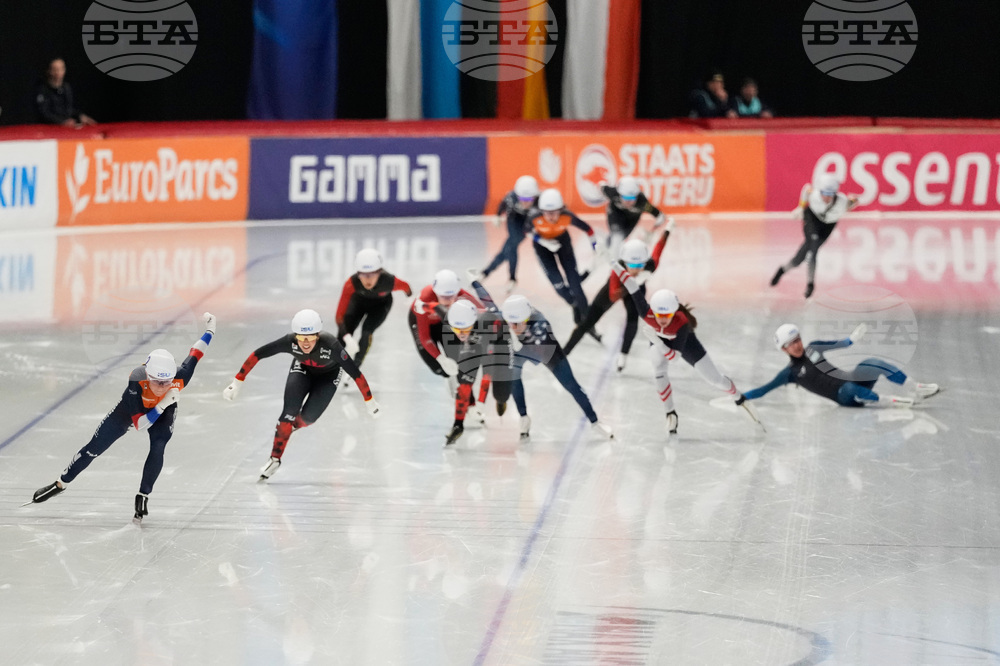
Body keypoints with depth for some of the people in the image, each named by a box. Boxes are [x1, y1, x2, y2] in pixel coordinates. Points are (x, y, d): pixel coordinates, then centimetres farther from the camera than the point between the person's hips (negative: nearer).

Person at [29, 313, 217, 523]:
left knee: (158, 447, -25)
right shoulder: (136, 381, -44)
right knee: (95, 447, 5)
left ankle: (143, 497, -5)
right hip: (133, 408, -1)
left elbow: (194, 354, -20)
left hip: (164, 409, 1)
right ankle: (61, 483, 25)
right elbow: (139, 424, -38)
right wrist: (162, 405, -51)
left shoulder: (180, 377, -40)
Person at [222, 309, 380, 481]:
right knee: (289, 412, -16)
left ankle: (292, 425, 26)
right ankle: (275, 459, -2)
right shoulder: (289, 342, -36)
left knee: (308, 417, -10)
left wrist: (369, 401, -22)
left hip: (328, 374, -1)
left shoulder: (330, 345, -42)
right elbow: (257, 355, -25)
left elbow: (355, 372, -31)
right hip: (302, 369, 1)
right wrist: (238, 381, -24)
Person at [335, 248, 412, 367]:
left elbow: (405, 286, -14)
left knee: (367, 331, -20)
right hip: (359, 300, 0)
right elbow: (340, 315, -38)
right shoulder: (351, 283, -41)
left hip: (381, 303, 0)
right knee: (343, 335, -9)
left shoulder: (390, 281, -40)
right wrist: (347, 338, -53)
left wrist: (410, 295, 11)